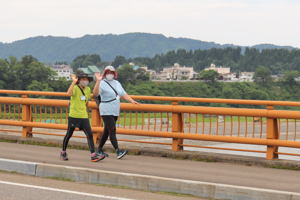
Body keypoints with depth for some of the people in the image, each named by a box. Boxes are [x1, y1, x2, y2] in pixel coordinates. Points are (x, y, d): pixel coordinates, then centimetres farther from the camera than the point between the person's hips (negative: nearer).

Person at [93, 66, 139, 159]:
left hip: (115, 112, 7)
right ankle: (118, 152, -21)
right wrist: (98, 81, -36)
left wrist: (132, 100, 0)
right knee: (112, 130, -15)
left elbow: (123, 94, 15)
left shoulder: (117, 83, 14)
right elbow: (95, 93, -26)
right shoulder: (102, 83, -10)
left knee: (107, 131, 12)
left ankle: (100, 150, 23)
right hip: (106, 112, -7)